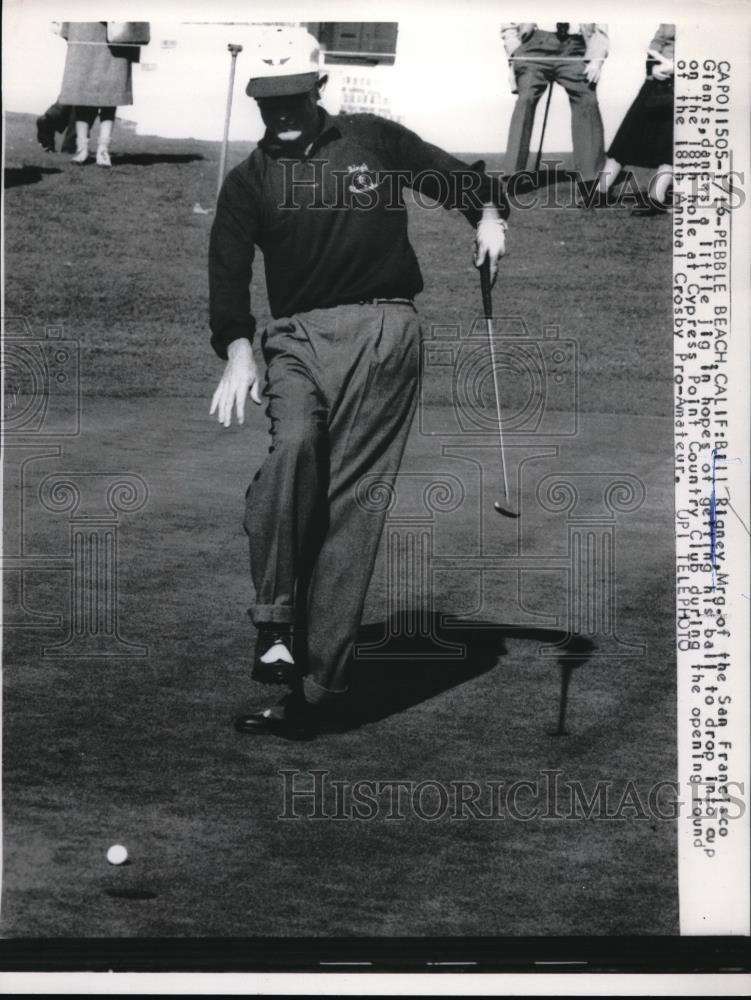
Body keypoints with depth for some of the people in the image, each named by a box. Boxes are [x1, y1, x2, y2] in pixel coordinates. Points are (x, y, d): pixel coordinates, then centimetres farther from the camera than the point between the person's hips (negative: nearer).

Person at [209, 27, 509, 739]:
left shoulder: (375, 141, 13)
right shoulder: (248, 181, 14)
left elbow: (456, 177, 25)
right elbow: (228, 272, 3)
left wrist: (489, 215, 5)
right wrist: (238, 352, -14)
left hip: (383, 333, -1)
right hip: (296, 337, 2)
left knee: (351, 502, -8)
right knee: (293, 443, -31)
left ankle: (316, 686, -8)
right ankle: (275, 626, -22)